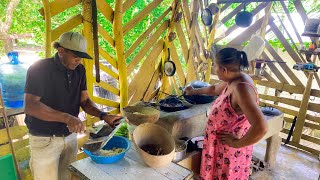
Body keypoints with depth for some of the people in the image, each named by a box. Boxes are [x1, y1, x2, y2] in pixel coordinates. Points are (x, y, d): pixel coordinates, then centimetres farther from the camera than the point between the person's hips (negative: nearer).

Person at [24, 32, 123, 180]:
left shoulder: (79, 70, 0)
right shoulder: (39, 69, -17)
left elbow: (84, 101, 1)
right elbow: (30, 106, -25)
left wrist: (103, 116, -16)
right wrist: (67, 118, -33)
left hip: (70, 135, 5)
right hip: (45, 139, -5)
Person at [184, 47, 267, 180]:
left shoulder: (241, 88, -30)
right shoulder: (233, 80, -1)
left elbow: (261, 127, -36)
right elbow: (215, 89, 21)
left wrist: (237, 143, -23)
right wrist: (194, 92, 33)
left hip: (230, 151, -8)